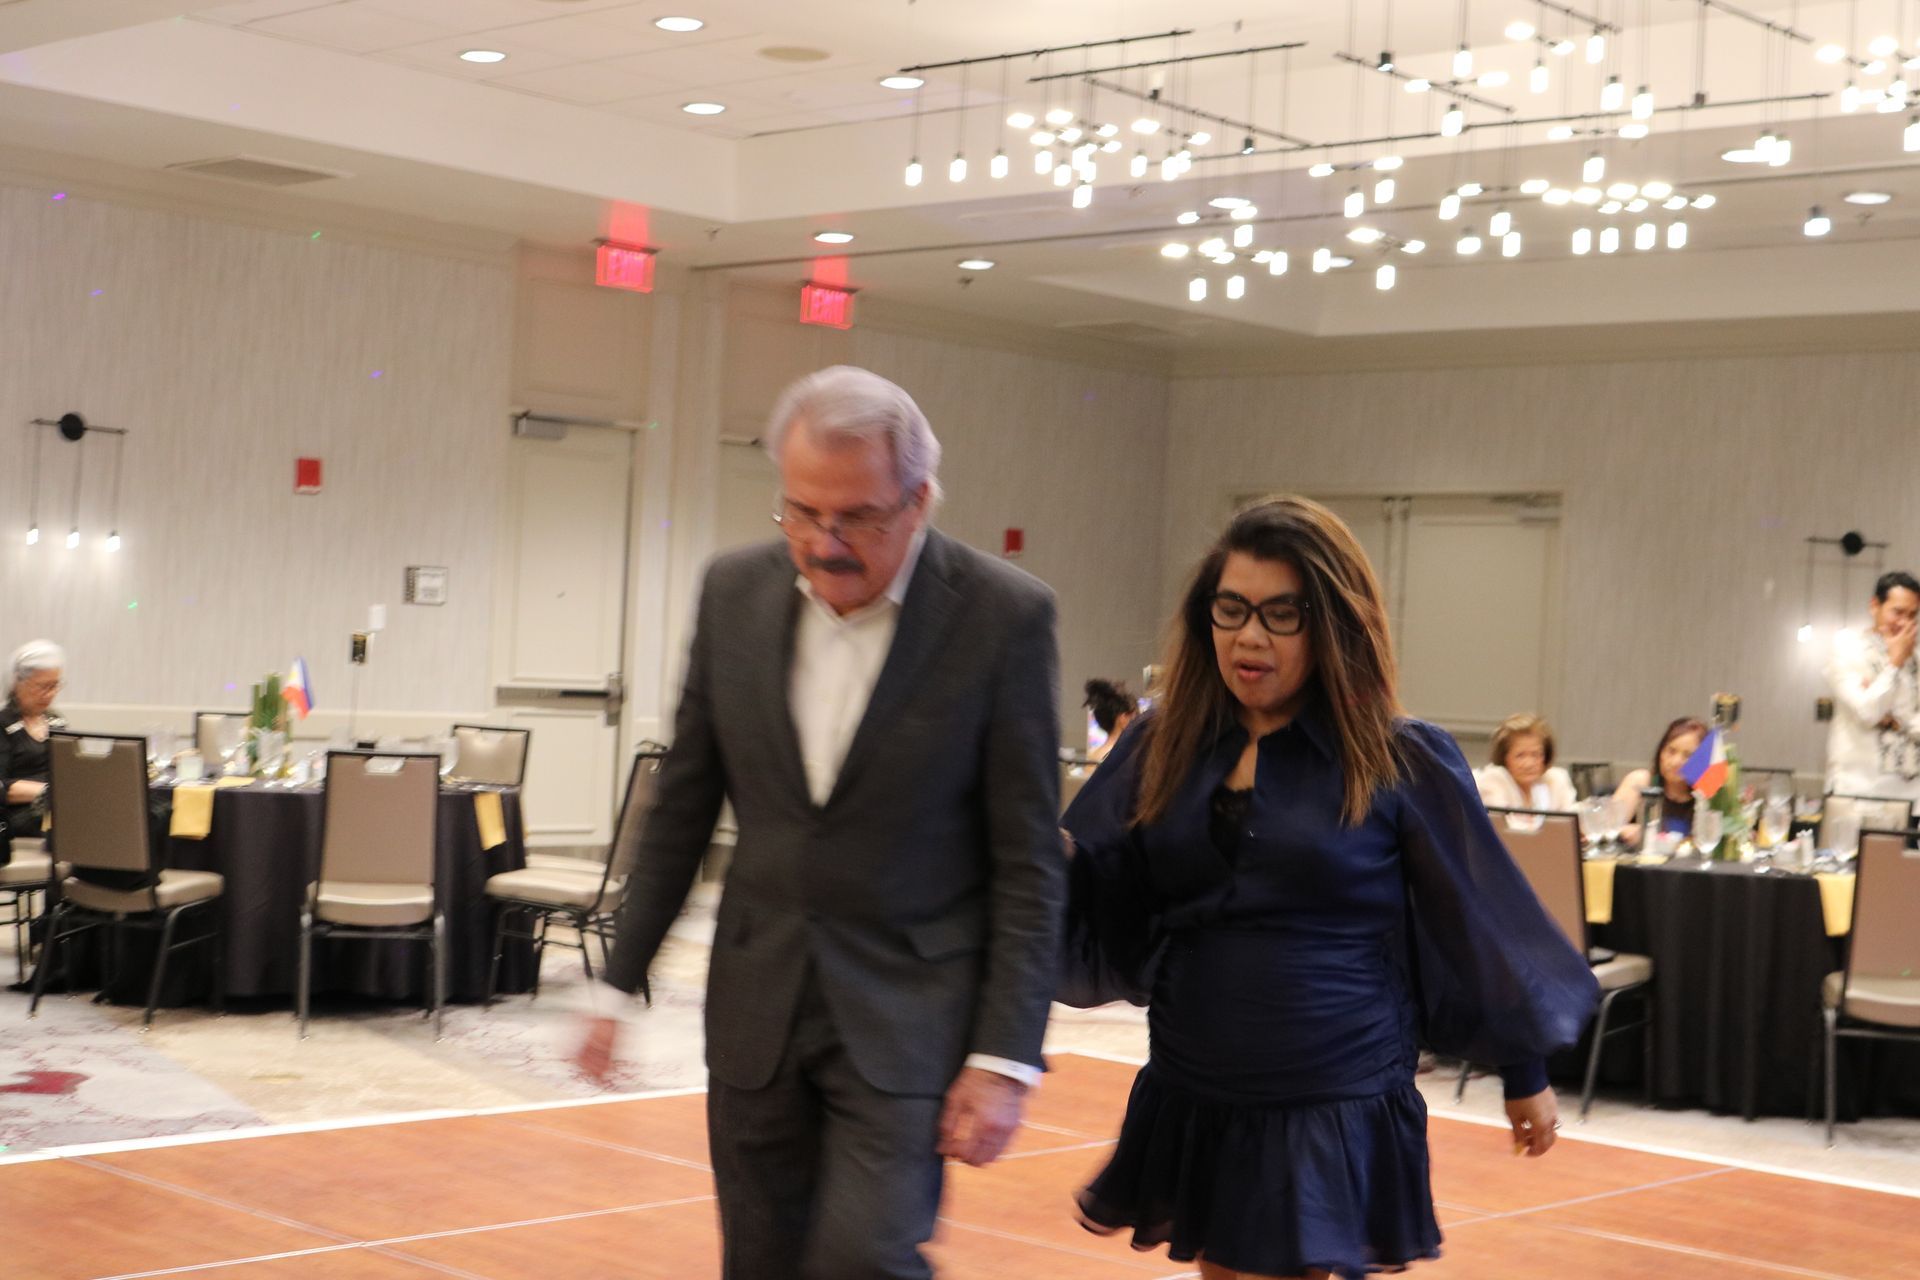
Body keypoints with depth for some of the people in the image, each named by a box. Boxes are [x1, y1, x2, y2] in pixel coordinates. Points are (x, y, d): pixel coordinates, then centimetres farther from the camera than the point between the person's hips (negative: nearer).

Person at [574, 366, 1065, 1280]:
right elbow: (683, 804, 9)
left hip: (907, 1019, -4)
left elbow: (1029, 860, -9)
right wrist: (621, 980, 9)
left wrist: (1006, 1056, -12)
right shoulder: (736, 593, 0)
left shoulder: (1003, 615, -12)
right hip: (758, 1002, 4)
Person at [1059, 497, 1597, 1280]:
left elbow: (1479, 922, 2)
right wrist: (1047, 862, -16)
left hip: (1333, 1121, -4)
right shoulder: (1161, 747, 3)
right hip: (1191, 1109, 4)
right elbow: (1099, 907, 6)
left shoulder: (1401, 763, -6)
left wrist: (1524, 1071, 9)